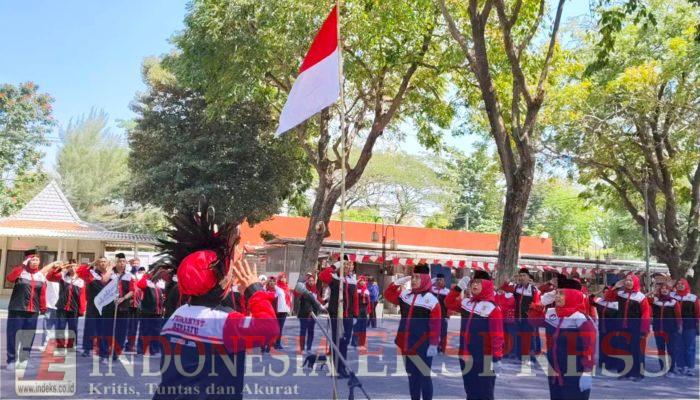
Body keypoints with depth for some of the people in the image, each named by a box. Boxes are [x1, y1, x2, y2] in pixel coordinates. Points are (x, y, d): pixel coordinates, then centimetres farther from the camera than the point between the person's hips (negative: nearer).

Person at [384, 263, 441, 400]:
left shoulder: (430, 299, -12)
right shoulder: (405, 295, 8)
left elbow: (435, 325, -13)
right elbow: (388, 295, 19)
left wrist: (434, 344, -16)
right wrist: (398, 282, 4)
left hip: (423, 346, -6)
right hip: (407, 344, 6)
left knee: (424, 376, 1)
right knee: (411, 375, 14)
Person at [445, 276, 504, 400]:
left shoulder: (492, 307, -12)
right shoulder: (466, 303, 9)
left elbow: (497, 335, -14)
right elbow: (449, 303, 22)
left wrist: (497, 358, -17)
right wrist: (458, 288, 9)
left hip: (484, 358, -7)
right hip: (466, 356, 7)